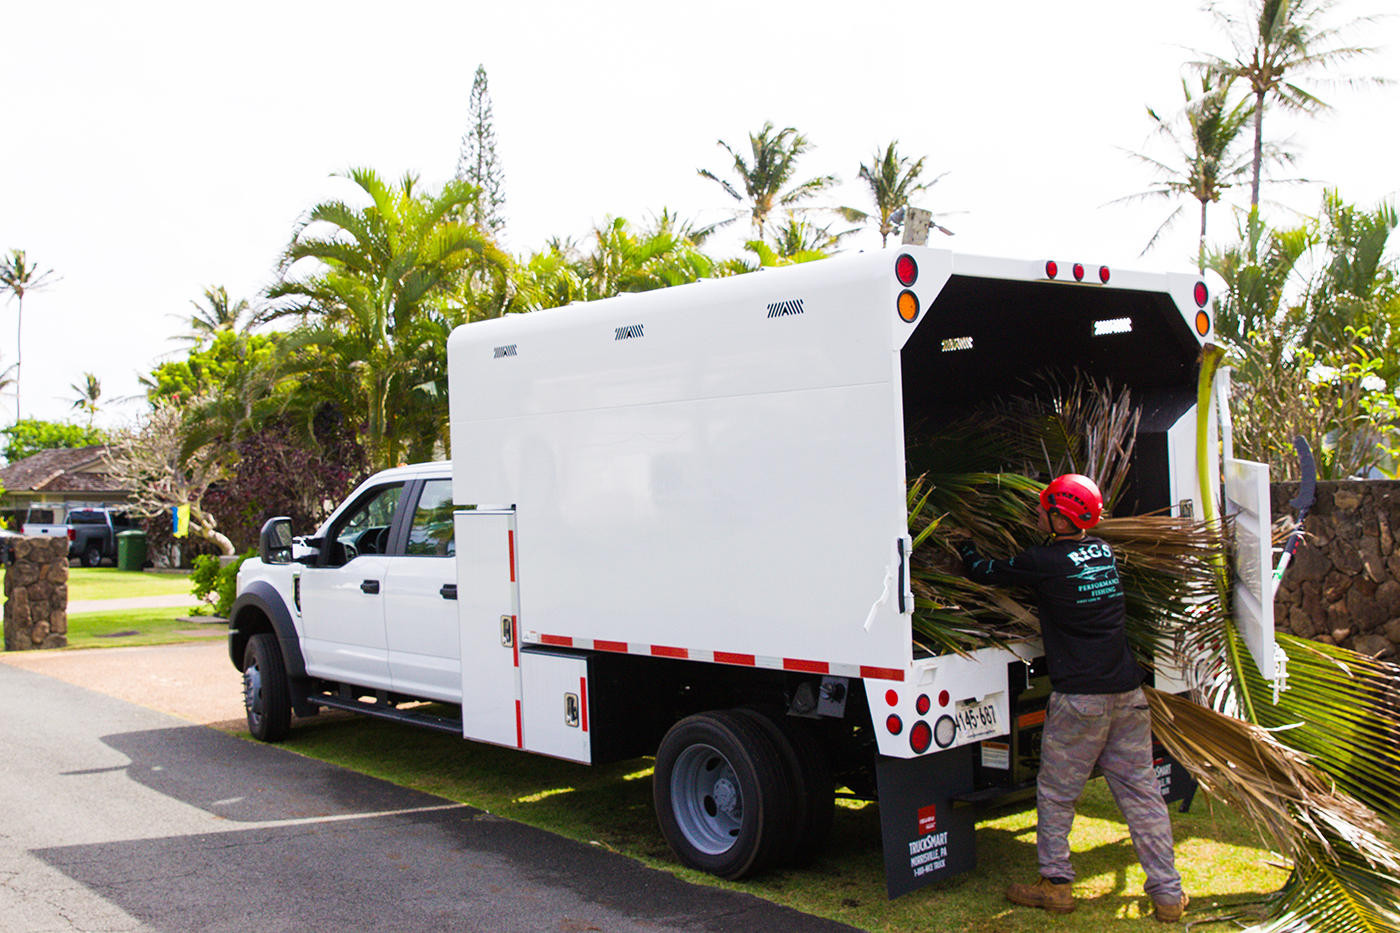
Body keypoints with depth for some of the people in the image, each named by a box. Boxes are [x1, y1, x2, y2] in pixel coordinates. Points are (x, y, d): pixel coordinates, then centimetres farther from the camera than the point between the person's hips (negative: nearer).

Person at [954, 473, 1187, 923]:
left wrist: (962, 542, 22)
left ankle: (1056, 883, 17)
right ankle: (1168, 894, 13)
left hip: (1079, 698, -6)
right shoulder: (1104, 552, 9)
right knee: (1141, 792, 10)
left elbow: (984, 572, 3)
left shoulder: (1044, 562, -11)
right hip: (1127, 692, 6)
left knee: (1056, 794, 9)